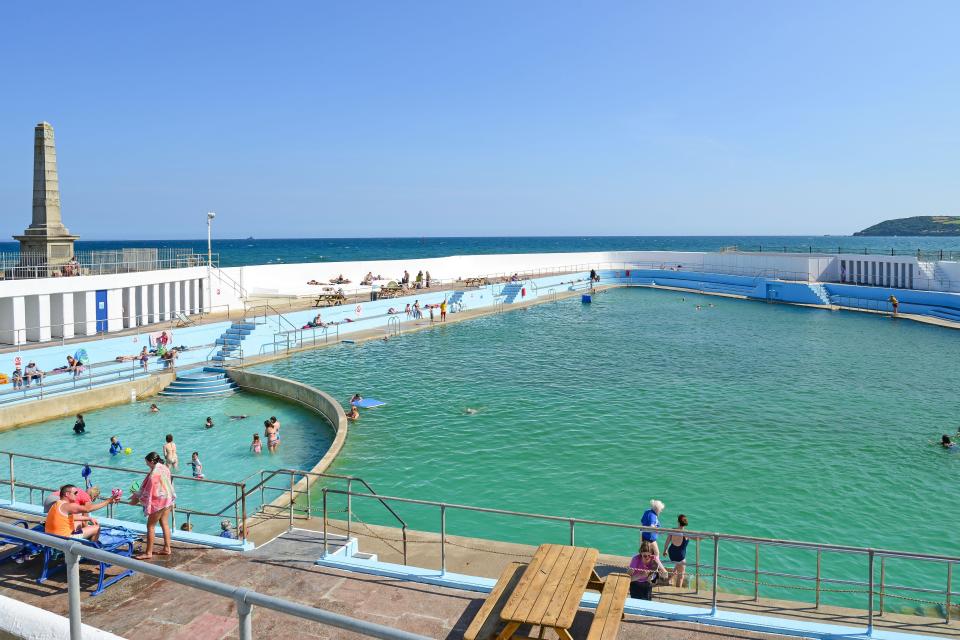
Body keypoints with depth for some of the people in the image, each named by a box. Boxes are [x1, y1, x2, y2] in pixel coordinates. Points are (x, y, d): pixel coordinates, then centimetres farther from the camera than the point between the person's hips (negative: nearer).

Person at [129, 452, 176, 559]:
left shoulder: (154, 473, -21)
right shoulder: (164, 468, 6)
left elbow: (148, 490, -16)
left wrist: (137, 498, -2)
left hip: (158, 501, -9)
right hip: (168, 499, 9)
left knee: (150, 526, 1)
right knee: (165, 523, 15)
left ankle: (148, 552, 7)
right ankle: (167, 548, 21)